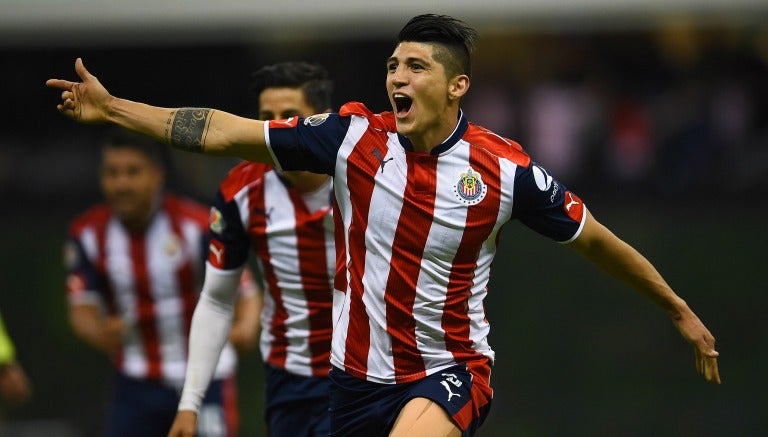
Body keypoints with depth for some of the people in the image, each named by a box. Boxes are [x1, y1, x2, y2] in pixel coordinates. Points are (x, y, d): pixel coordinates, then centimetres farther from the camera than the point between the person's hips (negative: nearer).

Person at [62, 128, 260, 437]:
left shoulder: (198, 226, -16)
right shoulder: (87, 234, -5)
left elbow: (245, 293, -15)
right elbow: (82, 308, -7)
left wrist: (245, 328, -39)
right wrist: (101, 333, -32)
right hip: (137, 384, 3)